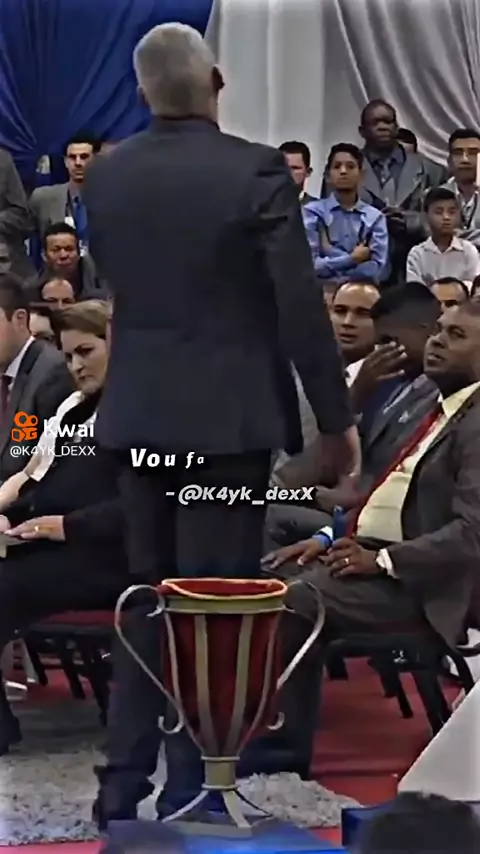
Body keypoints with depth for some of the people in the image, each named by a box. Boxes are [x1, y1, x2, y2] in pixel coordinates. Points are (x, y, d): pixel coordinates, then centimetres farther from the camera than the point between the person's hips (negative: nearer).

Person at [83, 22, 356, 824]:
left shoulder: (104, 175, 1)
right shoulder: (256, 170, -14)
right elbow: (301, 304, -13)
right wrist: (336, 416, -4)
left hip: (139, 411, 5)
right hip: (228, 412, -5)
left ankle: (124, 783, 16)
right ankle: (188, 792, 6)